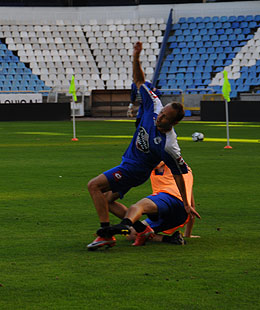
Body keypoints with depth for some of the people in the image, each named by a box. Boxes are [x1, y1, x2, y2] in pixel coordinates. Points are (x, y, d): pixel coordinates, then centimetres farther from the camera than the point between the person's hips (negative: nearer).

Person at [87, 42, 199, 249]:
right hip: (128, 163, 9)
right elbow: (139, 80, -4)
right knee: (108, 200, 18)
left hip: (134, 170, -9)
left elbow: (178, 175, -19)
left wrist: (186, 204, -13)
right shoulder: (155, 107, -14)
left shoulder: (169, 145, -30)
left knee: (94, 186, -19)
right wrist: (136, 58, -20)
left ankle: (105, 232, -22)